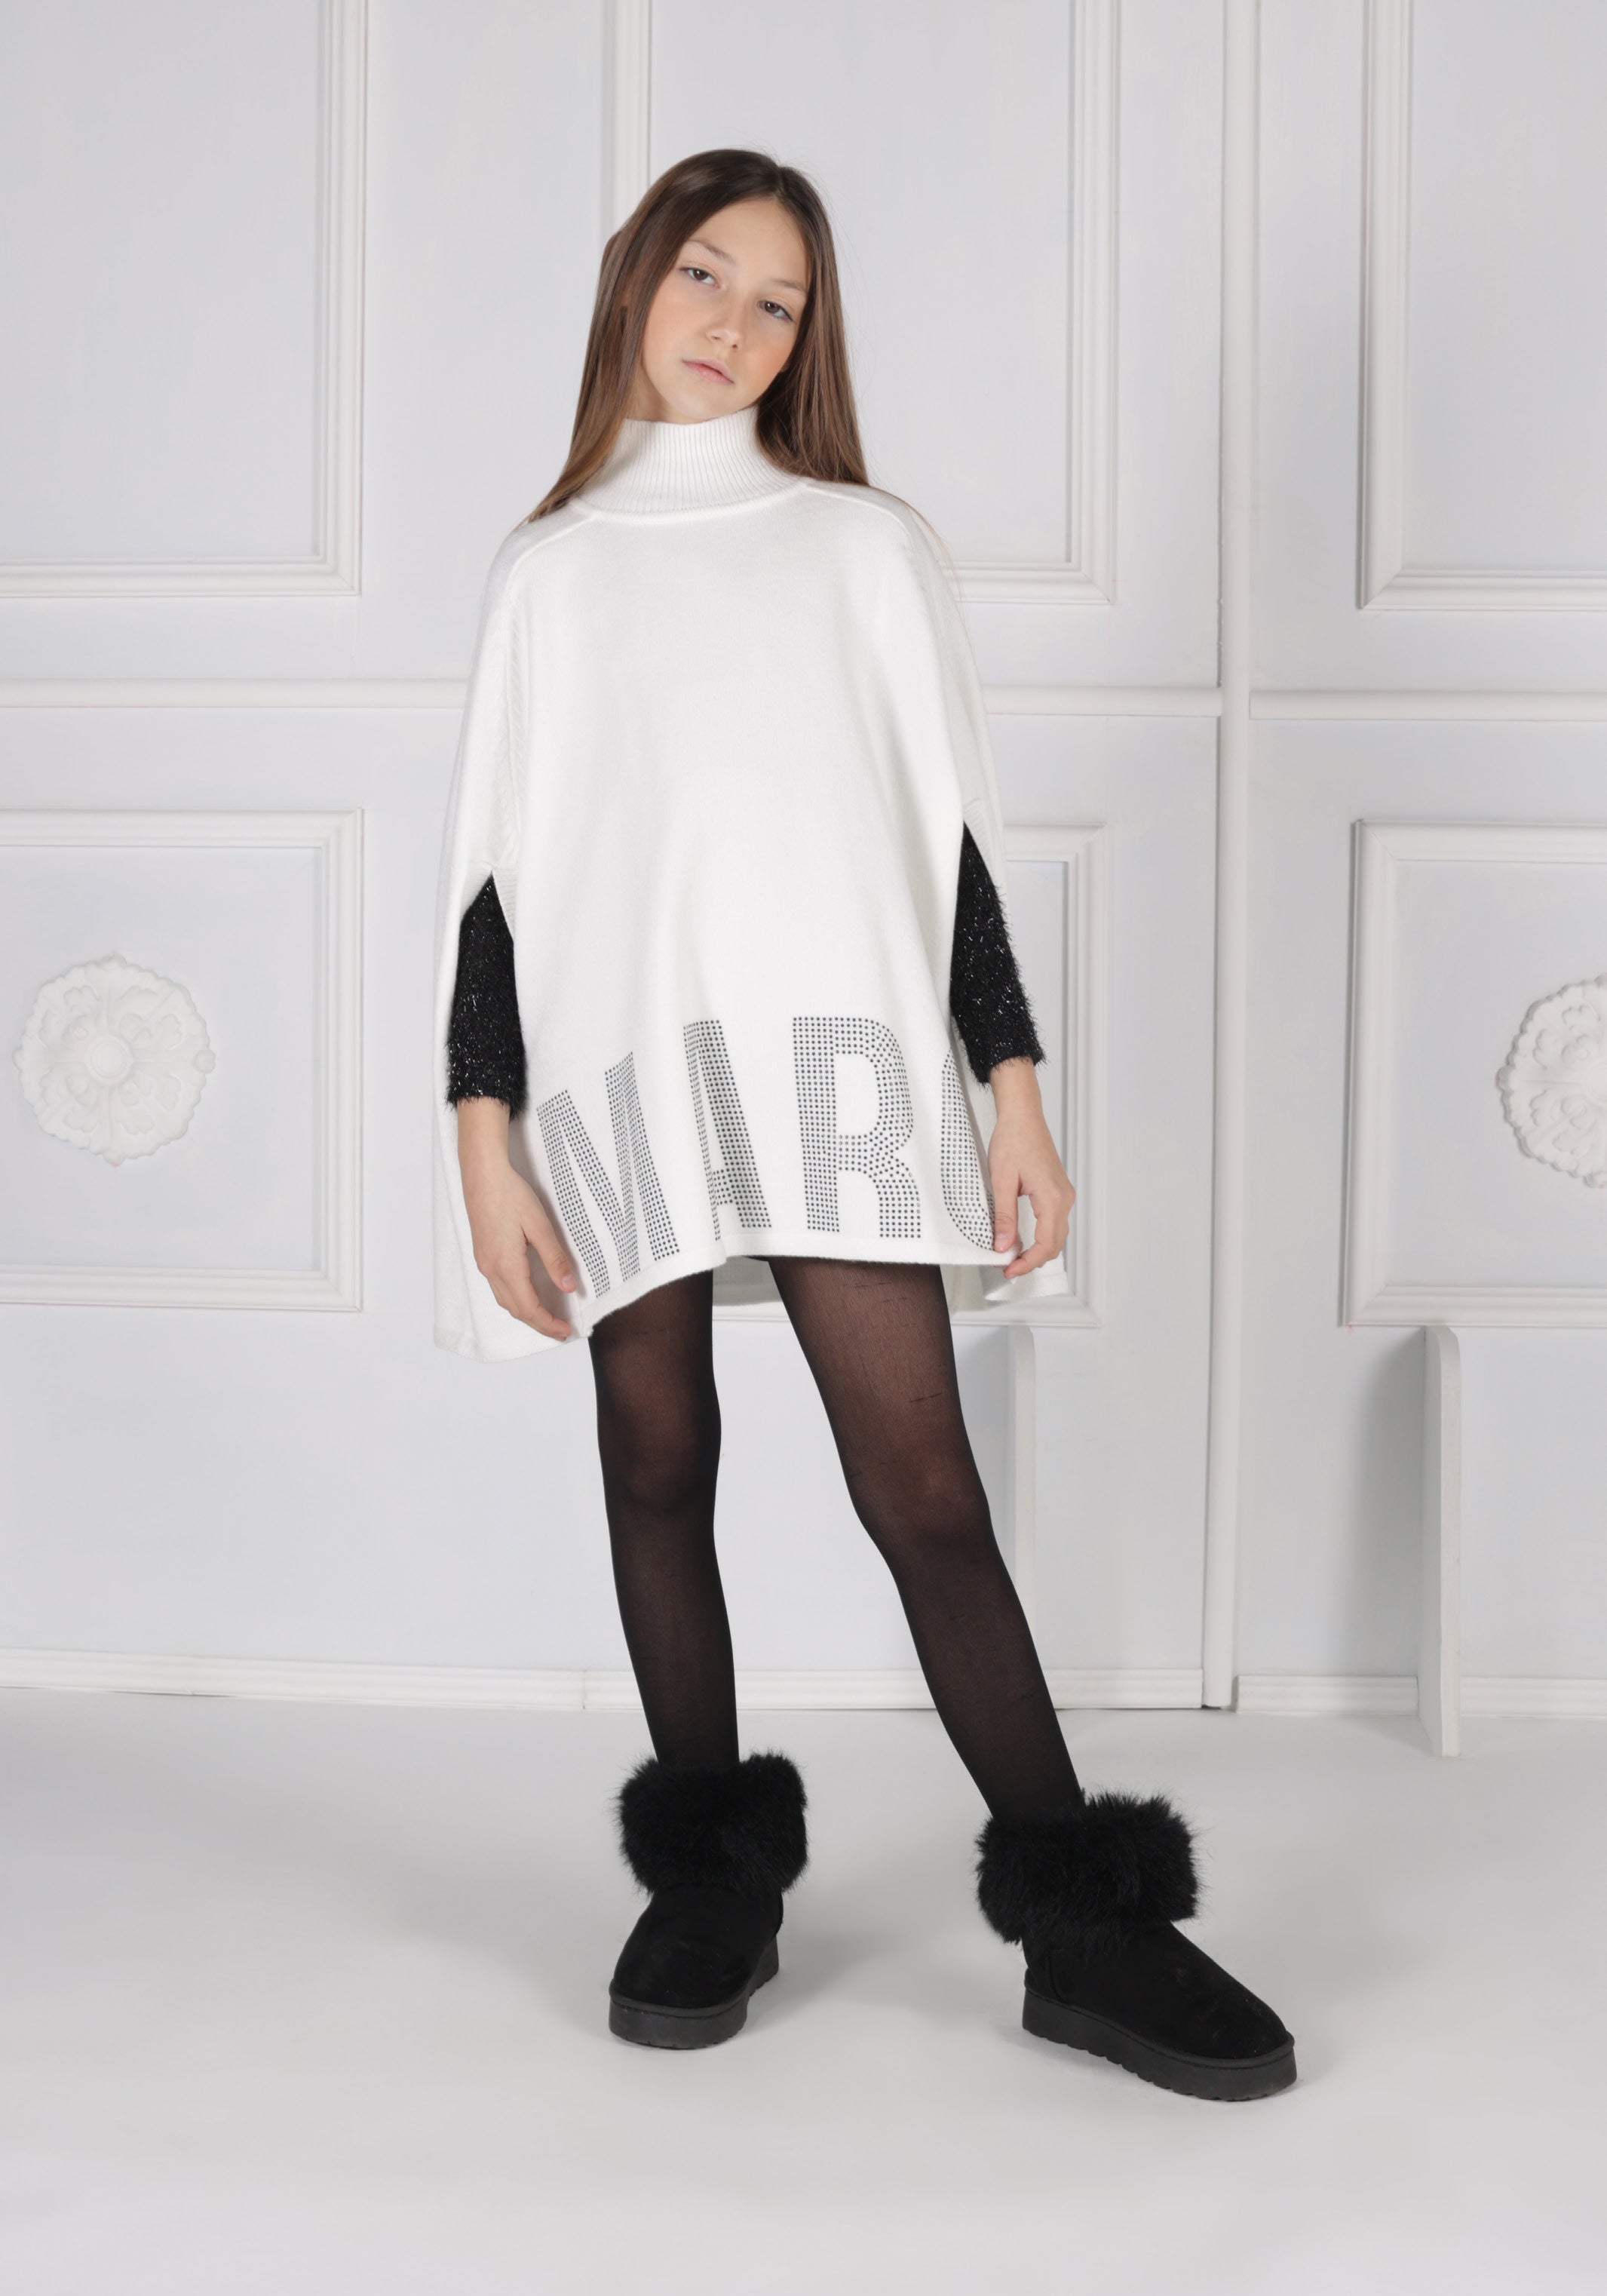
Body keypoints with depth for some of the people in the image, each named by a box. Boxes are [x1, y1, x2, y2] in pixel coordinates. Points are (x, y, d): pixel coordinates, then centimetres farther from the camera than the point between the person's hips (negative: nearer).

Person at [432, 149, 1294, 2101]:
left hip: (838, 1054, -1)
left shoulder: (865, 544, 14)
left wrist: (1013, 1086, 1)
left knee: (922, 1485, -9)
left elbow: (950, 833, 9)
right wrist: (482, 1141, 1)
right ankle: (709, 1882, 17)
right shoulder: (549, 570, 16)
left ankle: (1082, 1923, -4)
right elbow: (495, 866, 10)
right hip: (617, 1063, 2)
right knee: (657, 1472, 4)